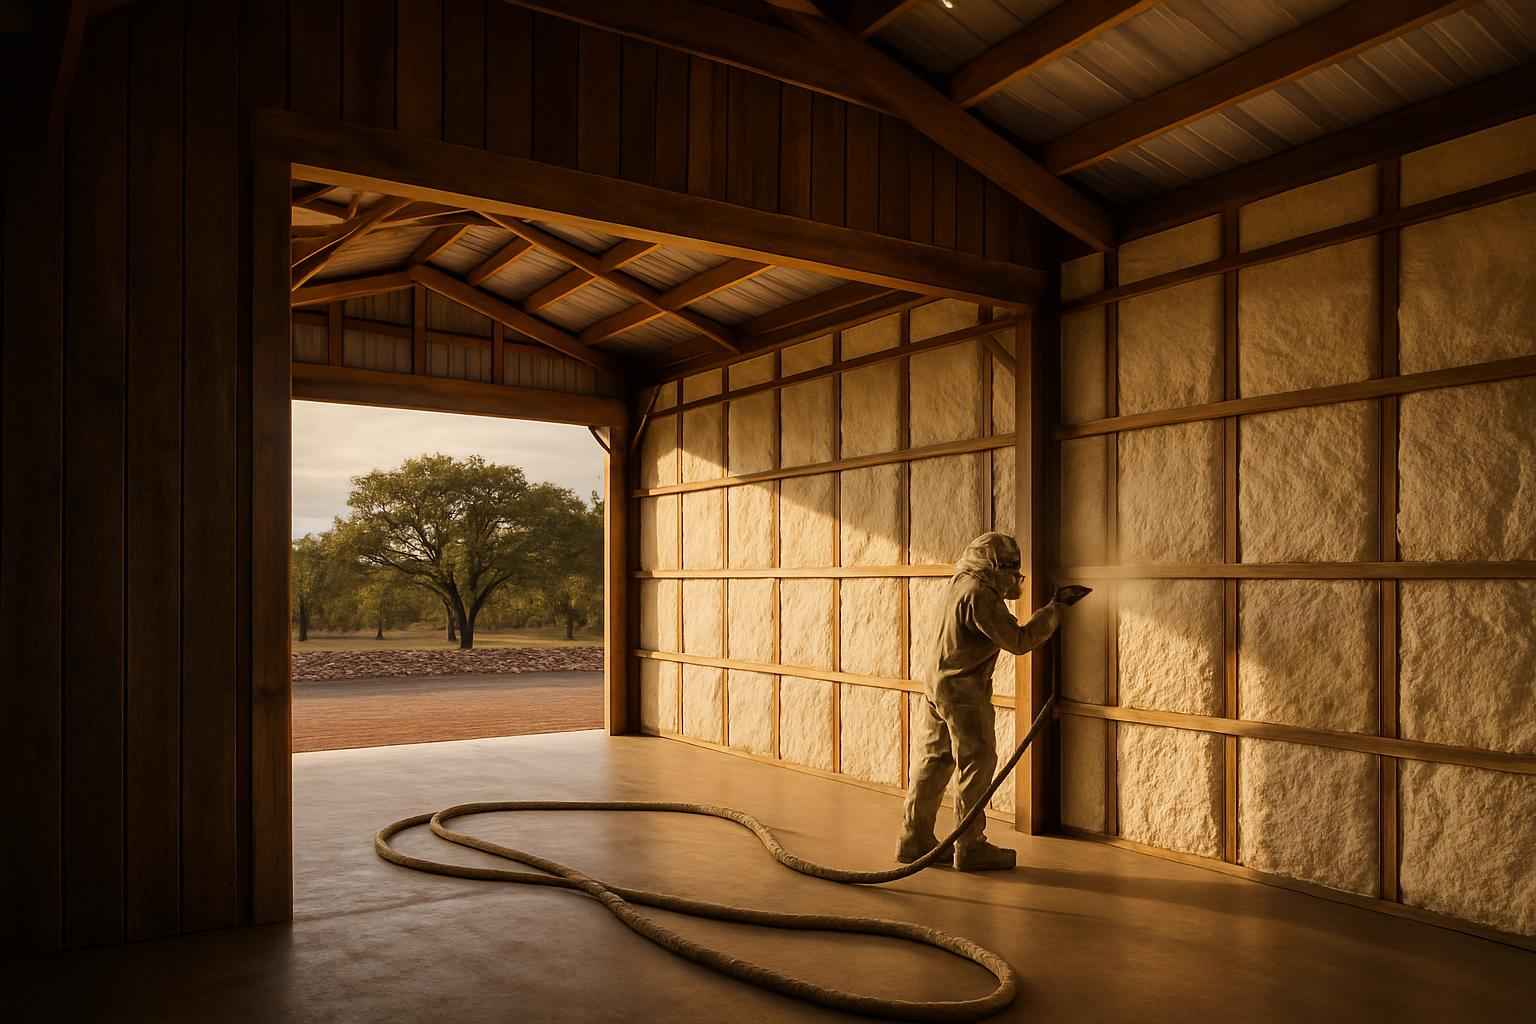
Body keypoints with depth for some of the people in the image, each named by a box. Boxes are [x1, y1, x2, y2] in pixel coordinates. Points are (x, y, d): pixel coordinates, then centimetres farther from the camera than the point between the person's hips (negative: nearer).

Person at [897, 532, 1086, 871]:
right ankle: (970, 848, 6)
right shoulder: (979, 594, -21)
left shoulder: (963, 580, 8)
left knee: (933, 761, 14)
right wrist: (1056, 608, -16)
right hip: (961, 690, -10)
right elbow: (1018, 640, -21)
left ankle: (914, 840, 20)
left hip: (936, 684, 10)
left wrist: (1010, 589, 25)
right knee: (978, 764, 0)